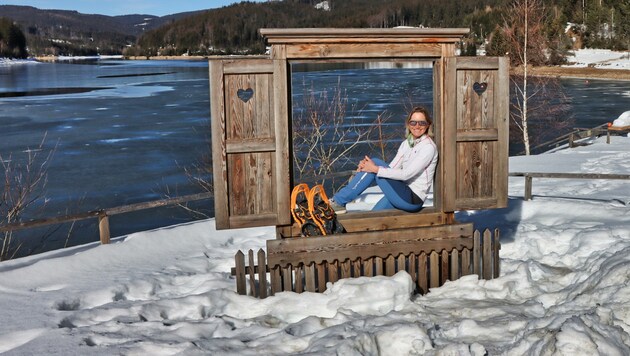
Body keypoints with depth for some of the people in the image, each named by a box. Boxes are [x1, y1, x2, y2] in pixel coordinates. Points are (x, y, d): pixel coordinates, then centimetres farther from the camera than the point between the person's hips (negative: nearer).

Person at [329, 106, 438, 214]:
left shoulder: (429, 147, -11)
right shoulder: (406, 144, 13)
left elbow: (406, 174, -20)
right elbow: (391, 168, 4)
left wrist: (376, 169, -21)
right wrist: (367, 165, -14)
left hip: (414, 199, -8)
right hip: (403, 195, 8)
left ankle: (339, 201, -15)